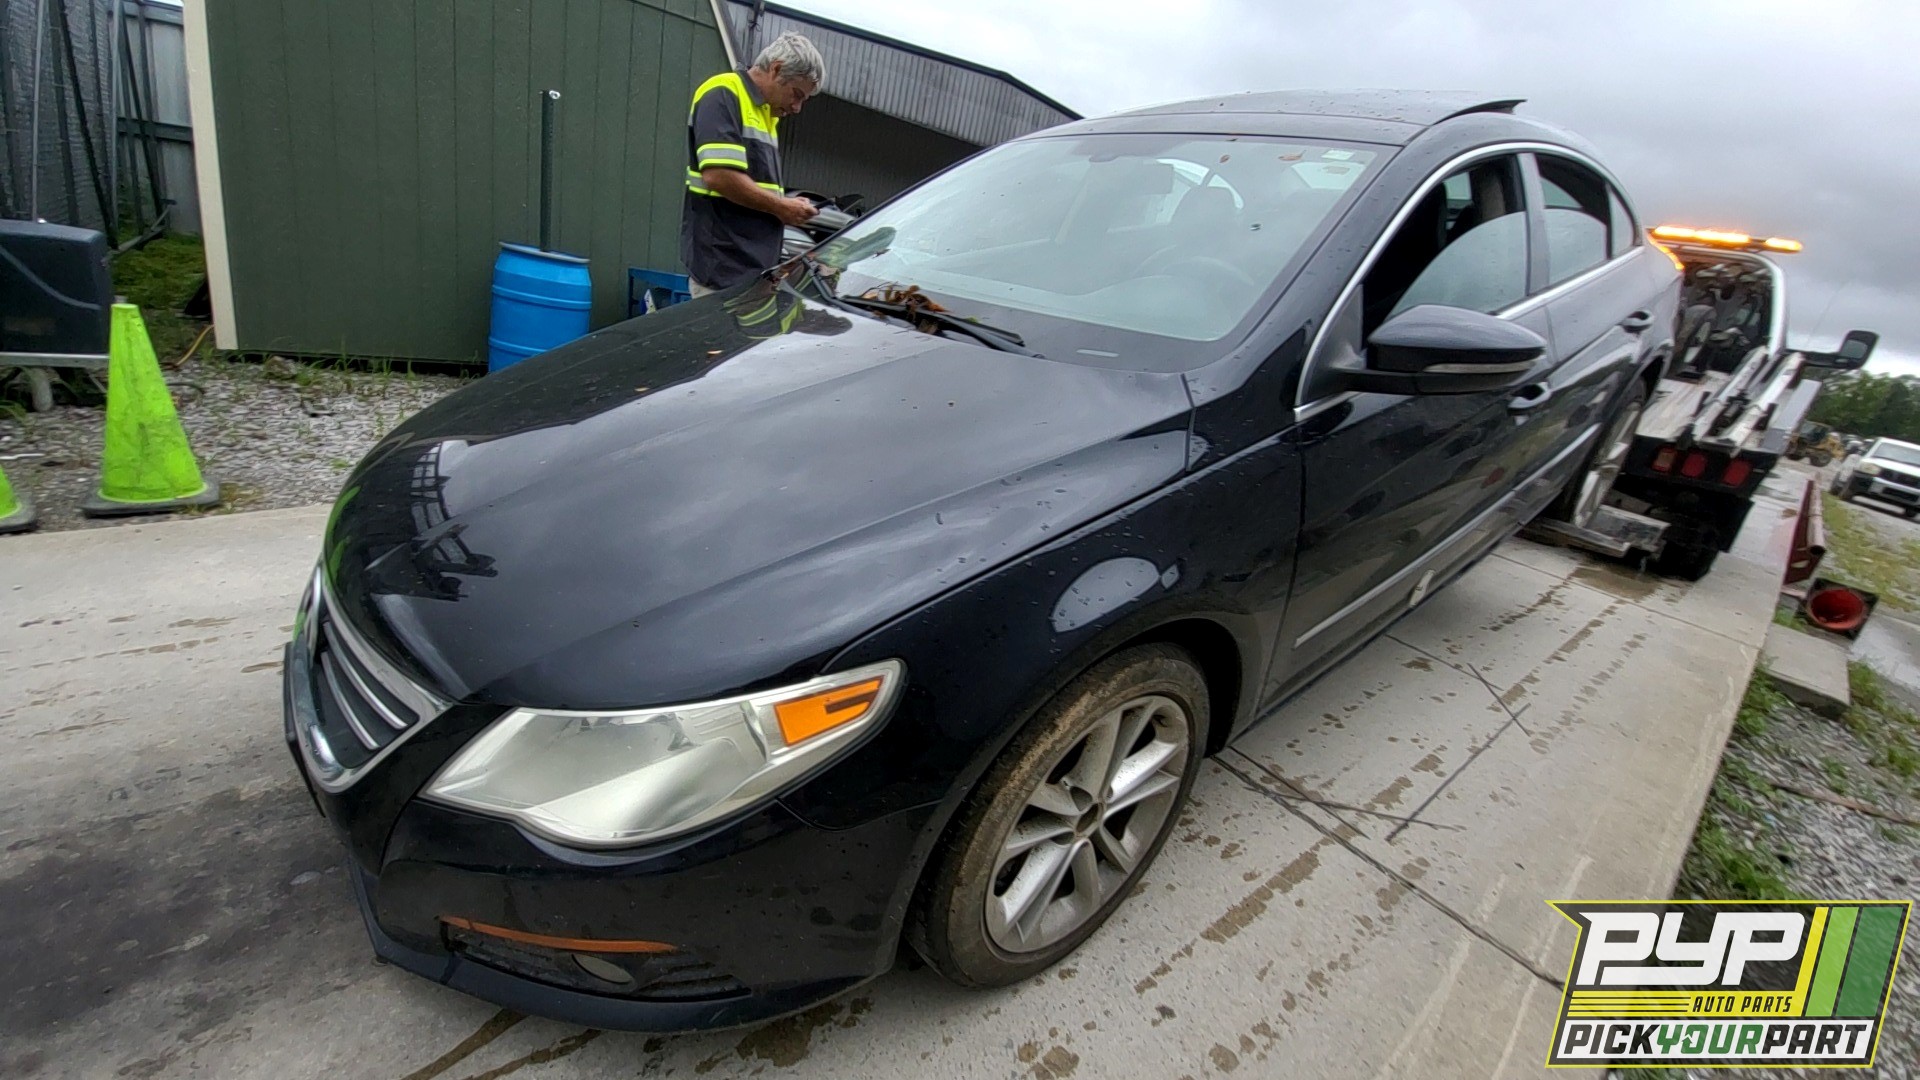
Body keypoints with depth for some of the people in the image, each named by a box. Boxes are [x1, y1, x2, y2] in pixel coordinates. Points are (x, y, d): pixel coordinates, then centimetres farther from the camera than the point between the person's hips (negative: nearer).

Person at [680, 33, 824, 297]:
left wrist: (786, 205, 7)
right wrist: (781, 206, -12)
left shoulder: (766, 113, 22)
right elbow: (718, 175, -21)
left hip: (756, 262, 9)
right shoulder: (723, 96, -8)